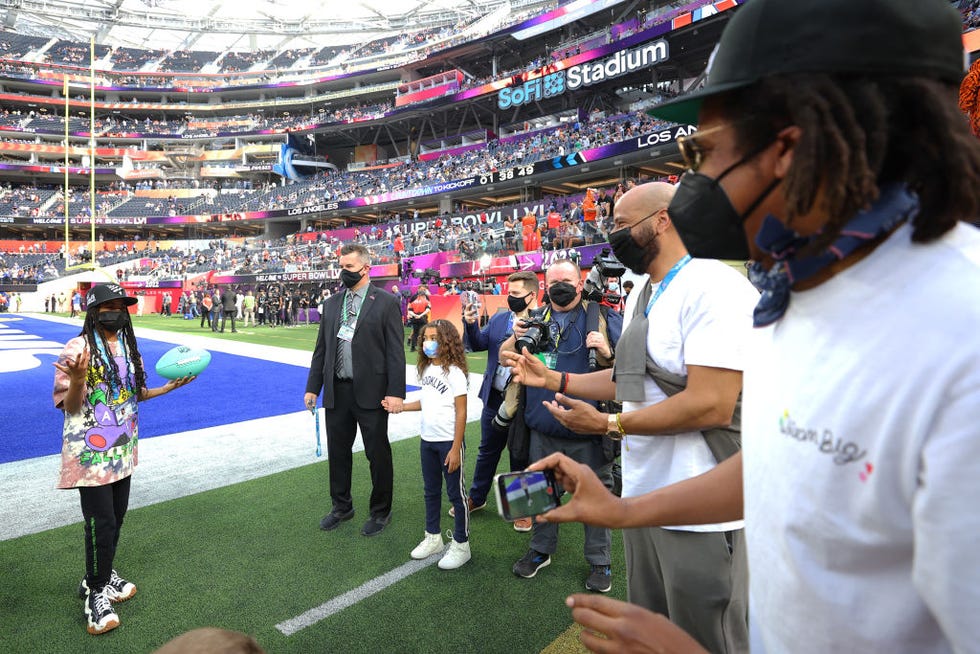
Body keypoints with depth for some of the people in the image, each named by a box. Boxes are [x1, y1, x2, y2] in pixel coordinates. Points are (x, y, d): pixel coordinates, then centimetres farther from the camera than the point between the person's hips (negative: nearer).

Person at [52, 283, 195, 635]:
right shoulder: (78, 348, -15)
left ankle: (101, 575, 37)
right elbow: (70, 407, -13)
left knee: (116, 516, 16)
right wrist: (77, 380, -31)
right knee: (102, 523, -2)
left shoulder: (128, 347, 7)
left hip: (122, 448, 7)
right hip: (91, 451, -7)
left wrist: (170, 386, 5)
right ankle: (95, 595, 17)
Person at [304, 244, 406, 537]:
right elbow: (321, 349, 13)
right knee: (337, 452, 16)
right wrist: (313, 388, 9)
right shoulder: (331, 303, 10)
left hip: (371, 392, -5)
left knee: (378, 454, 6)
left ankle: (380, 511, 25)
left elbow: (395, 351, -10)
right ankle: (341, 506, 36)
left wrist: (396, 392, -16)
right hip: (337, 392, 5)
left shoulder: (386, 302, -5)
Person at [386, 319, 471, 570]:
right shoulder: (426, 369, 5)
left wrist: (455, 449, -17)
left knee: (456, 493, 6)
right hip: (428, 440, 7)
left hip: (448, 442, -7)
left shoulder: (454, 372, -16)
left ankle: (461, 545, 20)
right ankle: (433, 538, 35)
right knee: (431, 491, 19)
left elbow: (461, 413, -15)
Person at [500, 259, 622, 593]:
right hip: (544, 430, 4)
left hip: (589, 431, -3)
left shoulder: (604, 318, -3)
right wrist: (516, 338, -8)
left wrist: (608, 354, -22)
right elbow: (504, 356, 12)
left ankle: (599, 561, 29)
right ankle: (541, 550, 39)